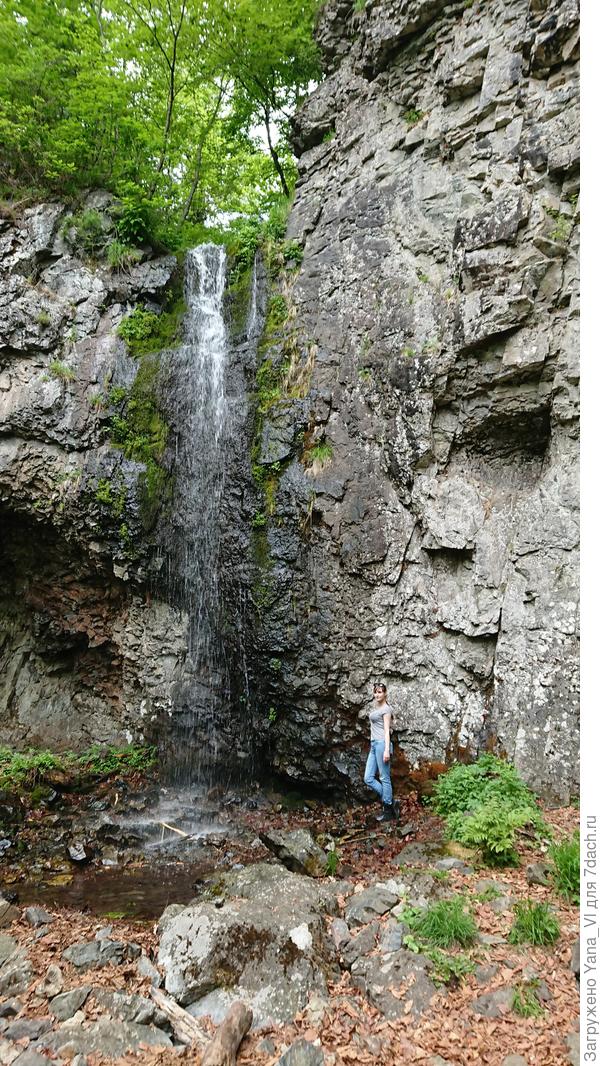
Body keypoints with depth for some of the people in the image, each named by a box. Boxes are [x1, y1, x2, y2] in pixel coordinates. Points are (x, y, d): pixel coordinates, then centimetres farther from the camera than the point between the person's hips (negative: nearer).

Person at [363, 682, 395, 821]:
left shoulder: (386, 709, -5)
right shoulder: (375, 708, 19)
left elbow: (387, 730, -11)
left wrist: (387, 750, -17)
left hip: (382, 743, -9)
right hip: (373, 744, 9)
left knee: (384, 778, -1)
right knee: (368, 779, 5)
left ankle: (388, 811, 7)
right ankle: (388, 799, 18)